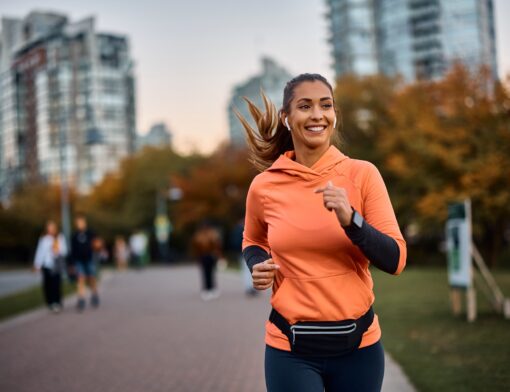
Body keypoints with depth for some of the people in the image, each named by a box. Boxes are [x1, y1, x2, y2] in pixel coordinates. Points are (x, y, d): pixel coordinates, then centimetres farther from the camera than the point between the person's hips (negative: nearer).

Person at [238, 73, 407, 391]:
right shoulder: (264, 186, -4)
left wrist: (350, 219, -23)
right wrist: (257, 267, -5)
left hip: (358, 342, 1)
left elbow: (395, 261, -9)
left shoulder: (363, 174, -7)